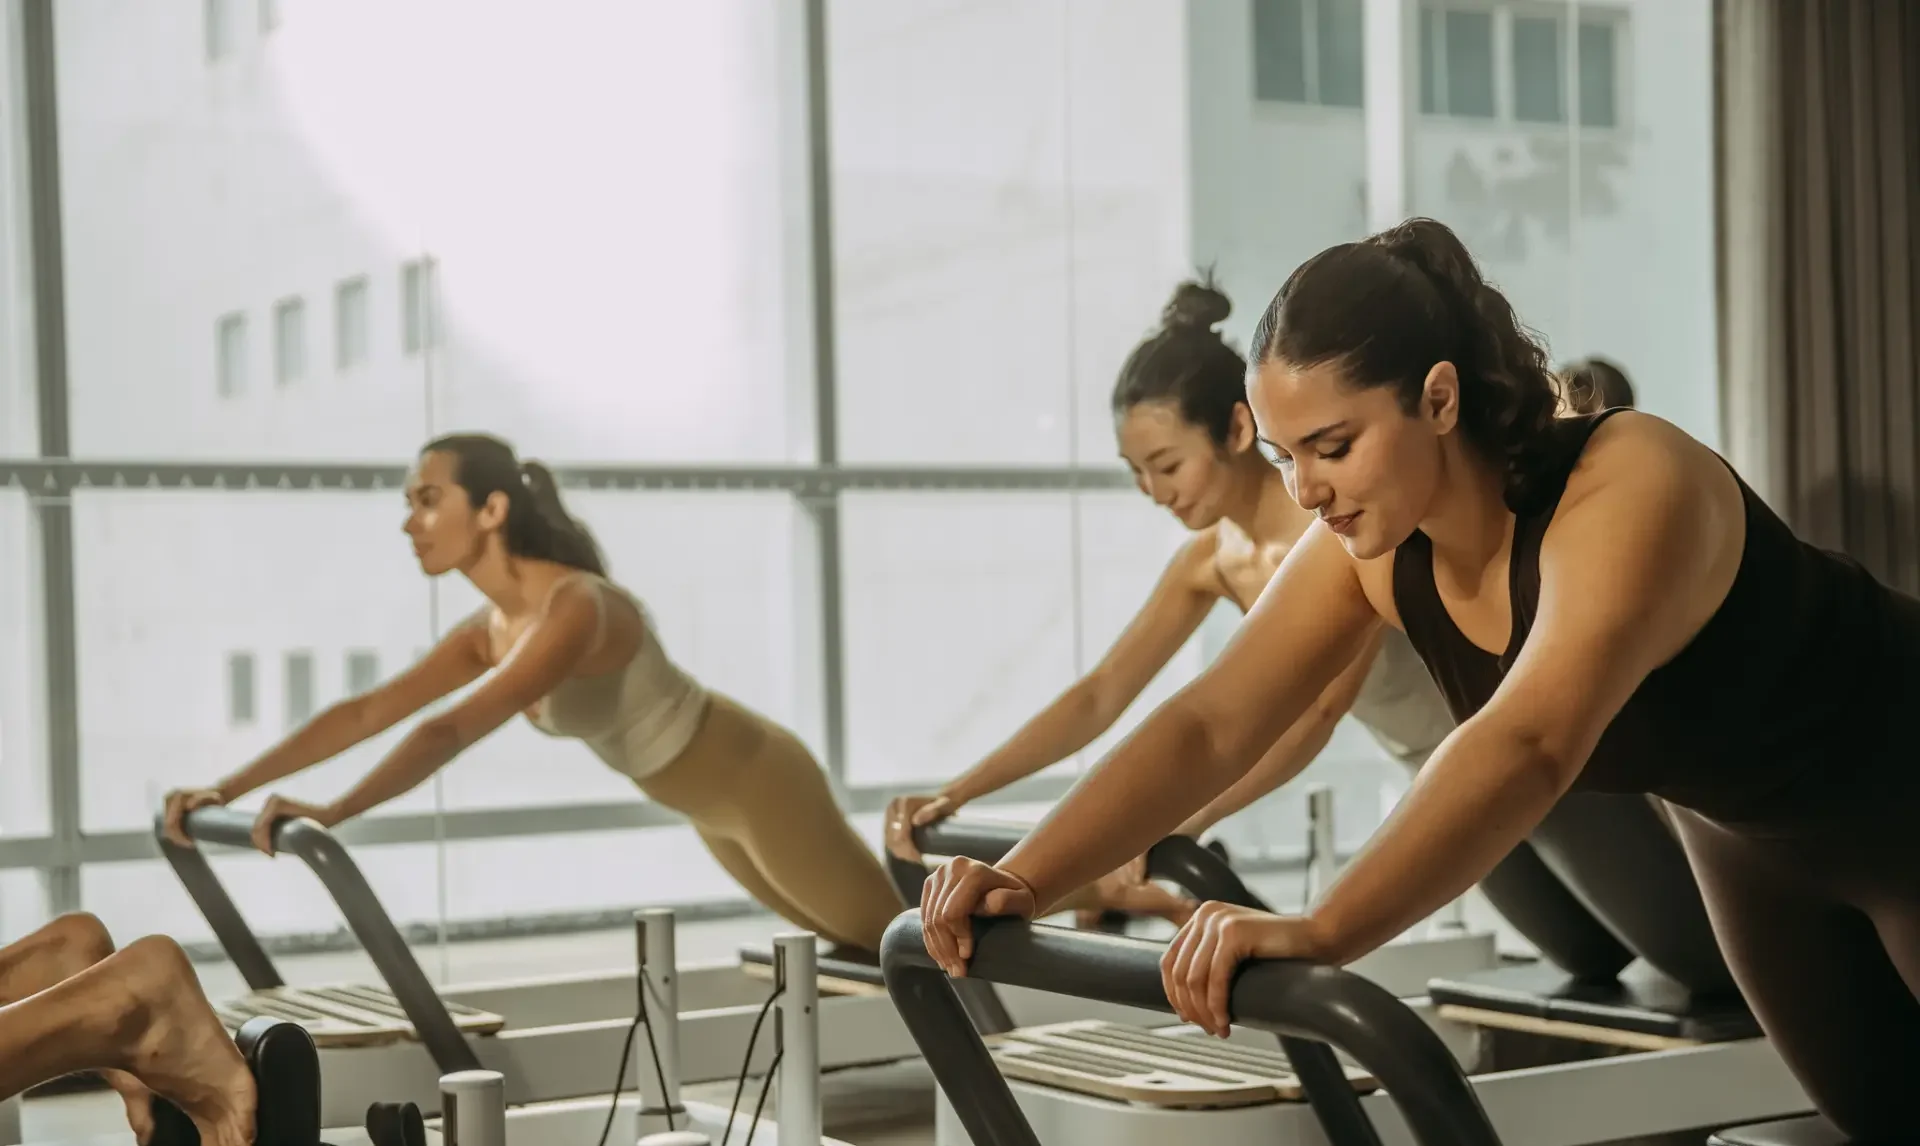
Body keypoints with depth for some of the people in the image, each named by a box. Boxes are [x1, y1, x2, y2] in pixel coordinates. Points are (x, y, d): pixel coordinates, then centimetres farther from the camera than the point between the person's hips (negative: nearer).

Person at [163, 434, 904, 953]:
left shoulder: (576, 609, -32)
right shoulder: (492, 631, -4)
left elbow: (454, 731, -43)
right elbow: (366, 712, -5)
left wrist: (334, 815, -50)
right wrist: (229, 789, -11)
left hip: (759, 783, -9)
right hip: (717, 809, 9)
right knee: (859, 941, 26)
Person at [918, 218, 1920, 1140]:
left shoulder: (1629, 490, -39)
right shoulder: (1369, 551, -18)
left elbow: (1527, 747, -54)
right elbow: (1207, 727, -22)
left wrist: (1320, 935, -64)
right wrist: (1024, 880, -35)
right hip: (1747, 836, 6)